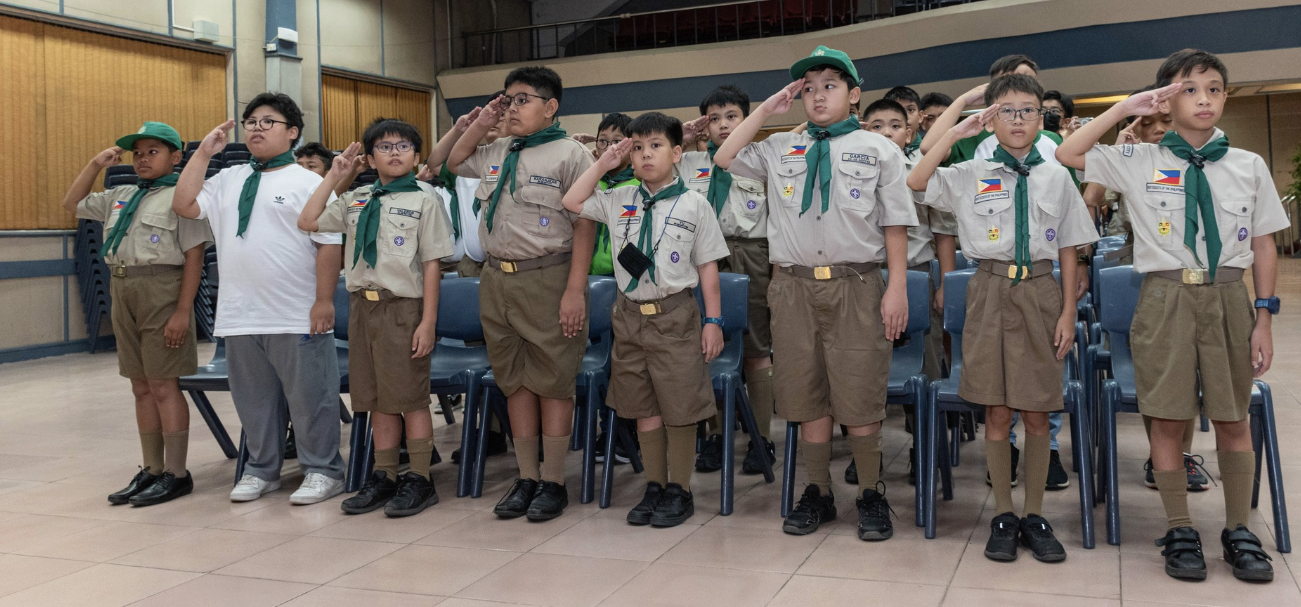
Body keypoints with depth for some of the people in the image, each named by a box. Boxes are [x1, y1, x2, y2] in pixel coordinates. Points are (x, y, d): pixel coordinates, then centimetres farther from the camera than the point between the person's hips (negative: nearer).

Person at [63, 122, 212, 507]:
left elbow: (194, 257, -11)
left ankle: (176, 474, 3)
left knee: (163, 386, -5)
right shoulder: (120, 197, 18)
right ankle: (151, 471, 19)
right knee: (141, 387, 11)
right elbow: (72, 204, 29)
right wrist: (96, 165, 17)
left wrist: (182, 312, -18)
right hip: (123, 292, 8)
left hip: (161, 292, -7)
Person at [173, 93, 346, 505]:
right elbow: (184, 205, 8)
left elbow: (329, 245, -8)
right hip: (241, 316, 6)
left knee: (309, 398, 2)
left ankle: (321, 471, 14)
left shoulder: (309, 183, -2)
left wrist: (324, 301, -14)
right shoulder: (228, 181, 16)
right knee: (253, 399, 15)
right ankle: (261, 470, 29)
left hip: (297, 318, -6)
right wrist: (204, 152, 7)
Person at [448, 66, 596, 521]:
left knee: (552, 382, 0)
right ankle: (526, 478, 21)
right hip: (497, 279, 7)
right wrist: (482, 124, 16)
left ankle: (553, 482, 10)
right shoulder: (496, 154, 14)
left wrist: (575, 290, -18)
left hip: (547, 279, -6)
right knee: (515, 381, 11)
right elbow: (454, 163, 33)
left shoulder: (570, 154, -6)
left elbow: (585, 224, -11)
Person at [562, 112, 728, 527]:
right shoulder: (619, 201, 8)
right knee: (643, 407, 10)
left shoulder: (693, 204, -2)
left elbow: (708, 267, -1)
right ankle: (654, 487, 22)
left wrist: (713, 321, -5)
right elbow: (572, 201, 15)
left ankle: (679, 490, 15)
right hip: (630, 314, 4)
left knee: (679, 407, 2)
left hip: (675, 314, -4)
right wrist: (604, 163, 8)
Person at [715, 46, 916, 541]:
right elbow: (724, 159, 12)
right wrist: (765, 111, 10)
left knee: (859, 398, 1)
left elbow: (895, 224, 2)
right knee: (807, 397, 8)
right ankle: (818, 493, 22)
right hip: (795, 286, 3)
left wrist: (897, 289, -5)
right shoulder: (780, 149, 13)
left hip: (856, 286, -3)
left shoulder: (878, 149, 6)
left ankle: (871, 496, 17)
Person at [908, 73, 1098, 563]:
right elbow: (916, 181, -12)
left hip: (1041, 292, 1)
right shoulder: (971, 175, 4)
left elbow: (1068, 249, 8)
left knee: (1037, 413, 4)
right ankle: (1003, 514, 16)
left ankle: (1034, 514, 17)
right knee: (997, 411, 4)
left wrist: (1068, 312, 1)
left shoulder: (1056, 176, 8)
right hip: (992, 290, -1)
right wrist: (957, 132, -9)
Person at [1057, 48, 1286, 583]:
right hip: (1166, 299, -1)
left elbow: (1264, 246, 7)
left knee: (1233, 417, 8)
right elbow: (1066, 155, -4)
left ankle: (1239, 531, 21)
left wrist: (1263, 318, 2)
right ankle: (1179, 531, 16)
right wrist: (1125, 108, -7)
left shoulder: (1250, 166, 6)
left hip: (1228, 298, 2)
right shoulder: (1139, 163, 1)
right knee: (1168, 419, 2)